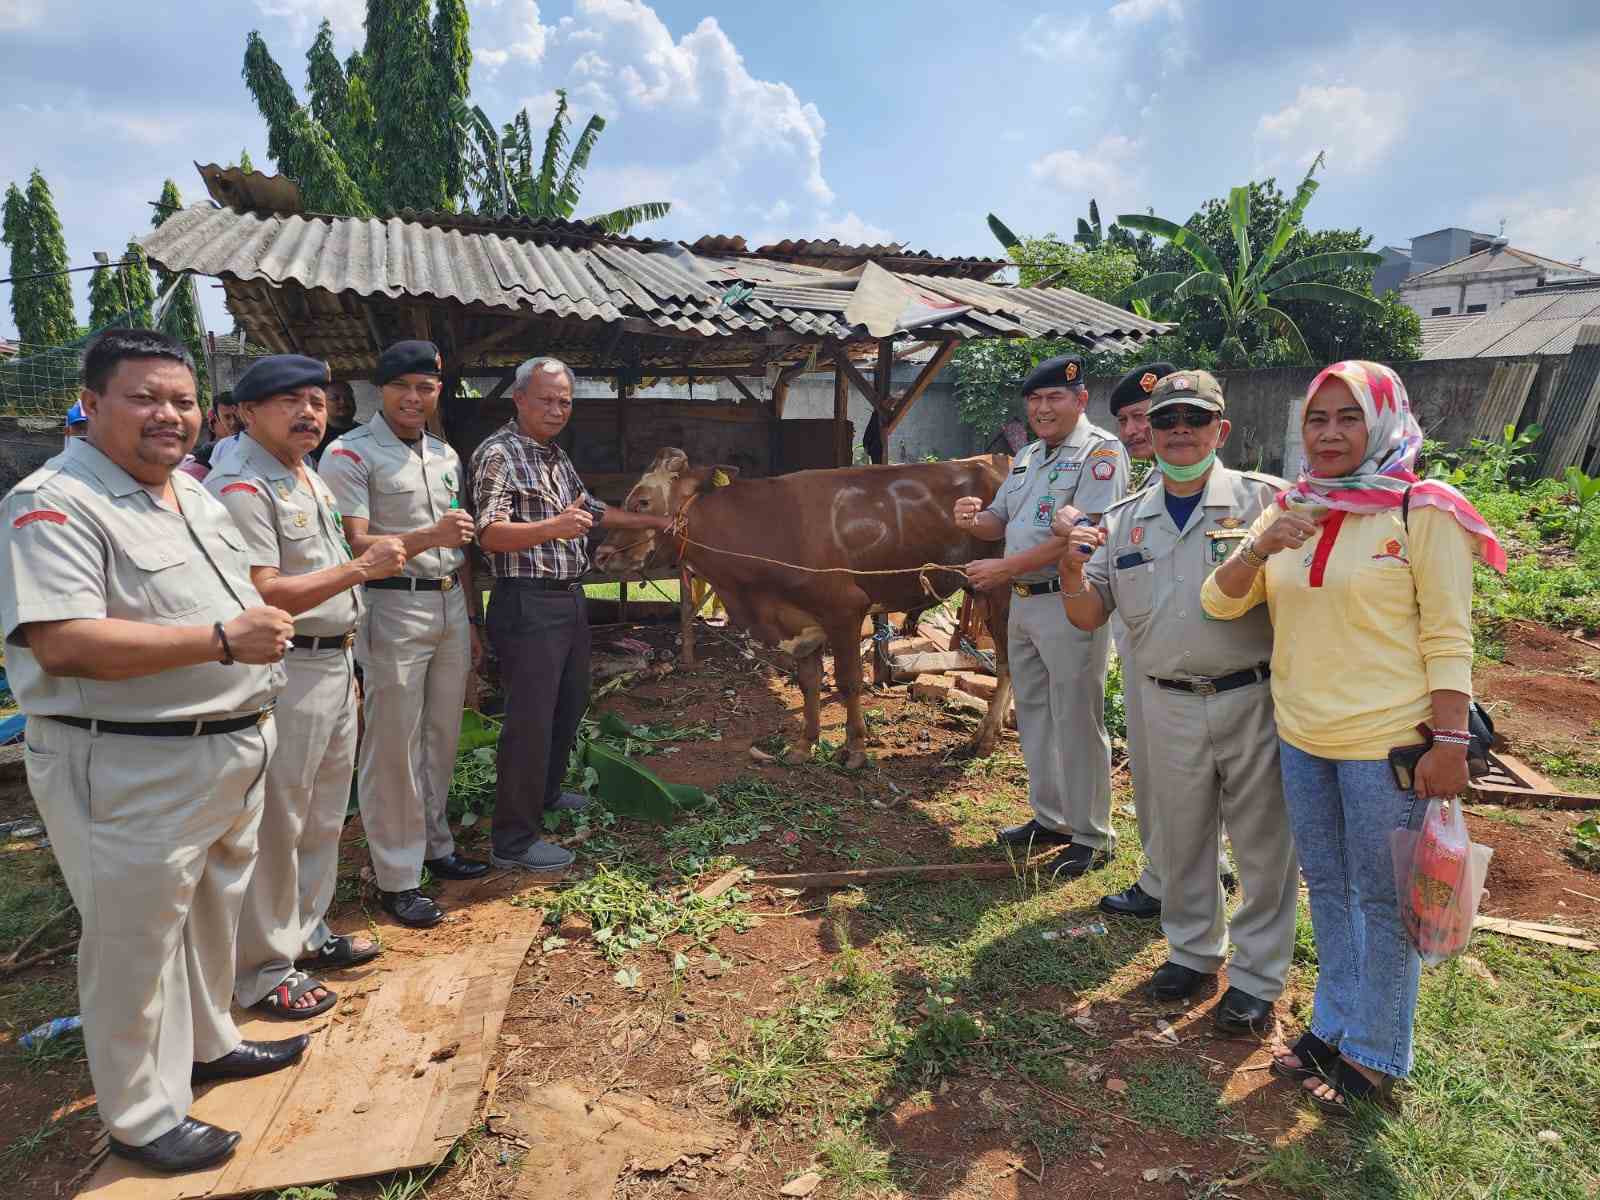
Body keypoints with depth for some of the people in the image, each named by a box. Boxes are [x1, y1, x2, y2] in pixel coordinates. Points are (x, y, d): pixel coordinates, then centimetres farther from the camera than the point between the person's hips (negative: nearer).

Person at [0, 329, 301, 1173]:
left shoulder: (192, 494, 11)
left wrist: (261, 649, 9)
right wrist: (222, 641, -29)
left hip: (228, 754, 9)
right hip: (131, 770, -9)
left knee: (211, 915, 24)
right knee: (135, 941, 7)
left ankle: (207, 1044, 46)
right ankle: (141, 1119, 26)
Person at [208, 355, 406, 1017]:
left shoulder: (310, 479, 14)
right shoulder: (240, 487, -16)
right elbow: (262, 595, -23)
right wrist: (361, 568, -23)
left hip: (332, 662, 10)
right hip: (284, 671, -10)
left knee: (323, 815, 19)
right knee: (275, 823, 1)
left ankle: (306, 932, 35)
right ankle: (264, 971, 16)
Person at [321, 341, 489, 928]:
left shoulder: (446, 455, 15)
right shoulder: (350, 454, -7)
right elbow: (354, 546, -16)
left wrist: (472, 619, 17)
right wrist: (428, 536, -30)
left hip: (450, 605, 7)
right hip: (391, 609, -7)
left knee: (442, 736, 15)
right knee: (393, 745, 0)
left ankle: (434, 844, 31)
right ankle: (396, 879, 11)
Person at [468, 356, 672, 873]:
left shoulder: (557, 456, 15)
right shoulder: (499, 453, -12)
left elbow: (591, 509, 29)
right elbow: (490, 534, -22)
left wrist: (652, 521, 31)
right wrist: (552, 528, -37)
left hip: (569, 599, 10)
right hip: (527, 604, -9)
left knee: (570, 703, 21)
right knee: (530, 718, -6)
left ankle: (546, 791, 42)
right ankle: (514, 840, 6)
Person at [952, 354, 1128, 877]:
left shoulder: (1100, 451, -10)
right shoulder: (1026, 457, 17)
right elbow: (1001, 522, 21)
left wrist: (1005, 568, -20)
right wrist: (975, 518, -5)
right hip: (1023, 600, 9)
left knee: (1076, 722, -2)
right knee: (1034, 715, 15)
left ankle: (1092, 837, 13)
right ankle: (1049, 818, 30)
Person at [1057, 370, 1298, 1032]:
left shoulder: (1265, 500, -4)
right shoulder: (1123, 521, 6)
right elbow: (1088, 617, 5)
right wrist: (1073, 569, -14)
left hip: (1254, 700, -3)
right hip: (1169, 706, 4)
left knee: (1263, 841, 9)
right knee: (1180, 836, 18)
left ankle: (1256, 976, 27)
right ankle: (1193, 947, 40)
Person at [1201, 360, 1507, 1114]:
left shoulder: (1422, 511, -10)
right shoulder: (1289, 509, 5)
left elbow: (1448, 638, -10)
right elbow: (1219, 603, 0)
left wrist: (1451, 742, -15)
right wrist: (1260, 548, -18)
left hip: (1387, 742, -5)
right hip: (1301, 737, 6)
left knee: (1384, 900, 8)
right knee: (1326, 888, 19)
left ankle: (1376, 1053, 26)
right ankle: (1335, 1023, 37)